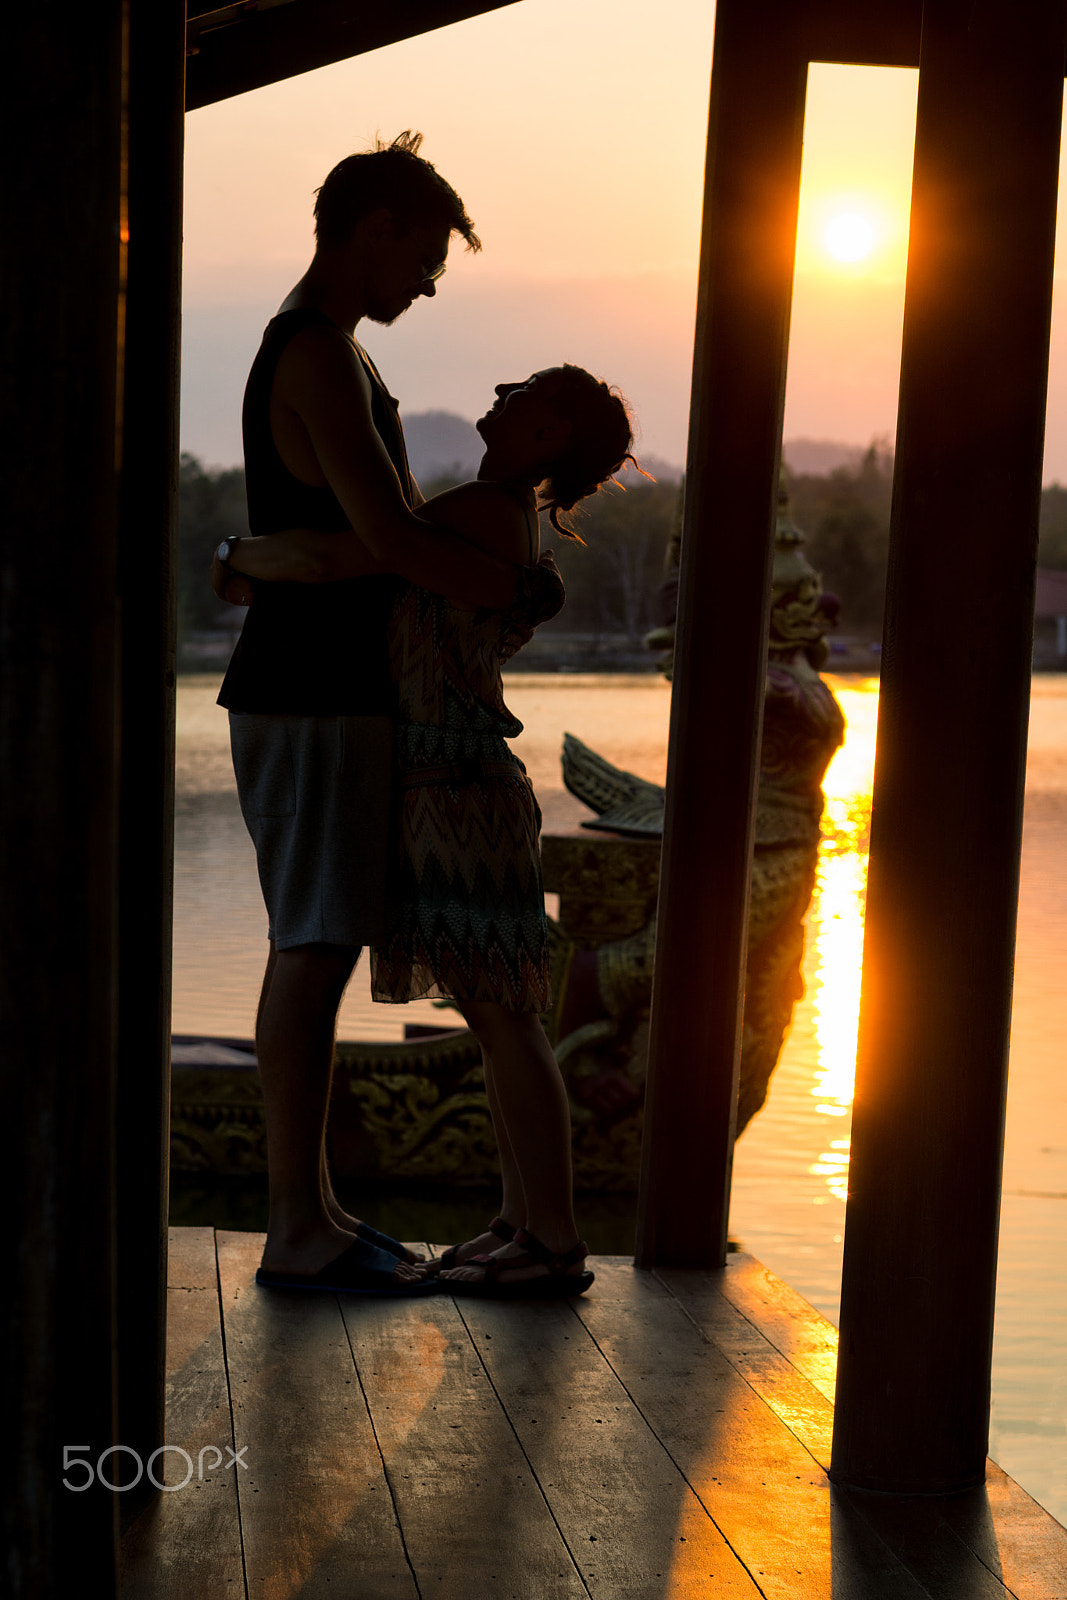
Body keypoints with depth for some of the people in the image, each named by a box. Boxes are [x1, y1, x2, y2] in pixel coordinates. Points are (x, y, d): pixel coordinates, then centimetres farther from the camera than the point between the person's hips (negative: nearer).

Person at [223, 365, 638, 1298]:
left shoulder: (477, 513, -16)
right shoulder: (512, 519, 14)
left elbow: (323, 558, -24)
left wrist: (241, 557, -5)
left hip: (459, 795, -10)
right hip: (454, 789, 10)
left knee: (504, 1022, -5)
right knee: (499, 1020, 13)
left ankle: (557, 1247, 2)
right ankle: (524, 1219, 21)